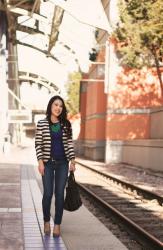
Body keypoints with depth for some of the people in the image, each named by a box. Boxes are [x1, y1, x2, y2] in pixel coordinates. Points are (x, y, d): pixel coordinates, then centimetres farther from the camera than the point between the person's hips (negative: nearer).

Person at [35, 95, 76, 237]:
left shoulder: (66, 124, 3)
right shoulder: (42, 124, -2)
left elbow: (69, 143, 5)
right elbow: (38, 144, -2)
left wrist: (72, 161, -1)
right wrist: (40, 161, -9)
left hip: (62, 163, 2)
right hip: (48, 163, -2)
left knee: (59, 193, 2)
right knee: (48, 193, 0)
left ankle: (57, 224, 10)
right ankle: (46, 221, 22)